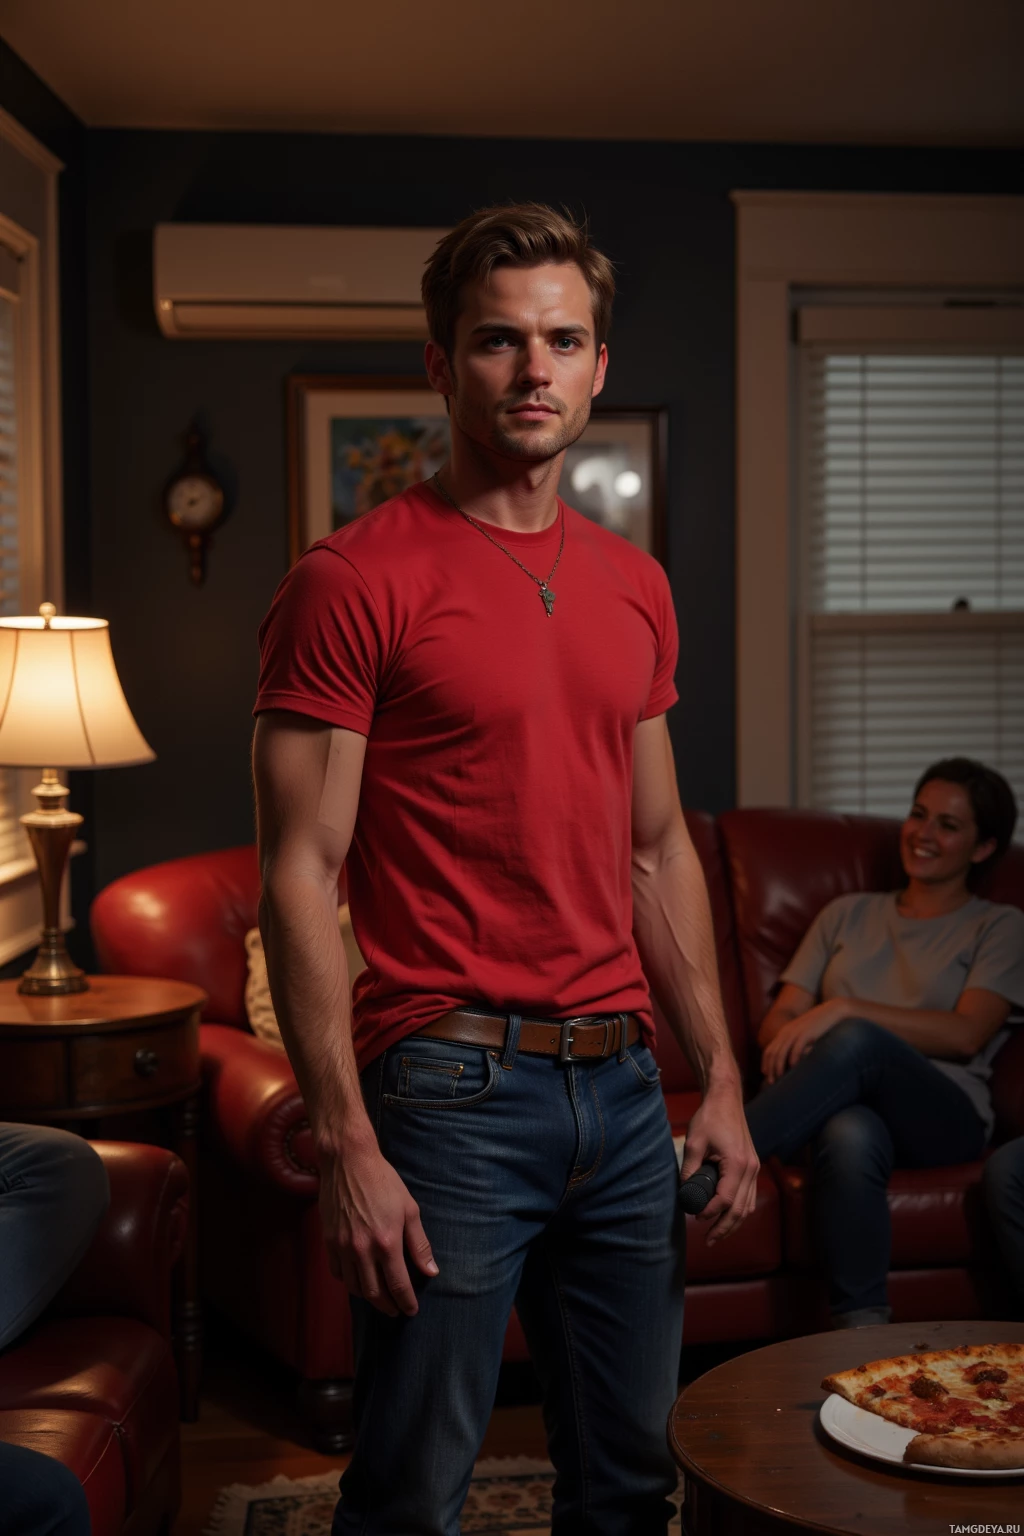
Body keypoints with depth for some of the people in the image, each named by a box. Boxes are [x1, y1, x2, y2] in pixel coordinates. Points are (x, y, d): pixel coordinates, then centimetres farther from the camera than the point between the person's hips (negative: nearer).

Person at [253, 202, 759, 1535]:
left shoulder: (635, 586, 12)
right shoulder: (353, 581, -8)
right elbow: (301, 877, -11)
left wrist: (721, 1079, 12)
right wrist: (348, 1146, -16)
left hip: (625, 1086, 6)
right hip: (452, 1089, -6)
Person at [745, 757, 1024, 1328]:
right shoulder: (849, 914, 26)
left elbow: (965, 1035, -2)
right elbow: (779, 1020, 18)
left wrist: (842, 1011, -11)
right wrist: (794, 1044, -9)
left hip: (942, 1115, -2)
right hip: (852, 1102, 2)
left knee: (857, 1040, -37)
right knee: (850, 1136, -39)